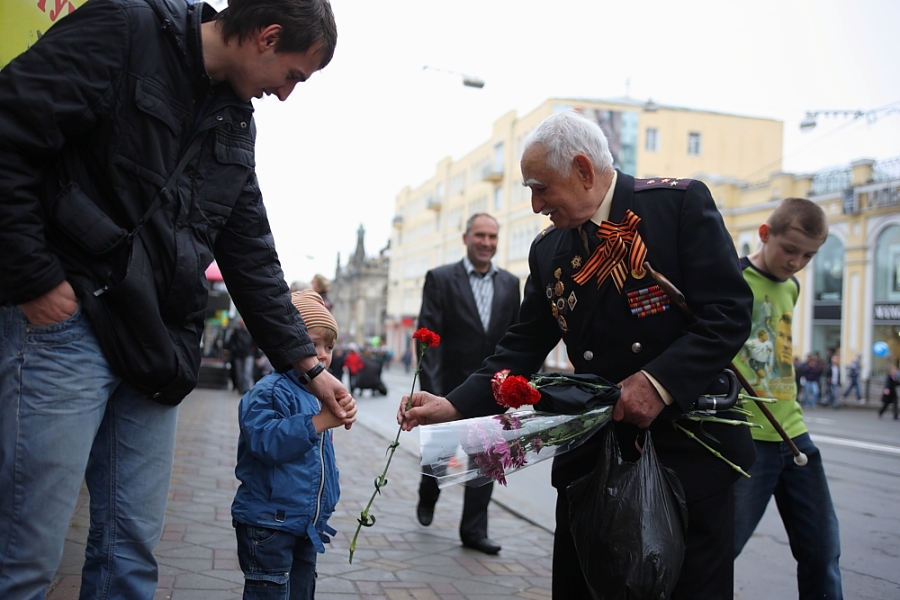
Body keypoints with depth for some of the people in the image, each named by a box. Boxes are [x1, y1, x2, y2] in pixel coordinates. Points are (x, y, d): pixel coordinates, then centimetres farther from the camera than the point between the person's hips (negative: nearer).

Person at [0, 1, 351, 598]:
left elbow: (252, 253, 18)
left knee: (132, 548, 9)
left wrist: (306, 364, 14)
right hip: (66, 319, -7)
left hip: (155, 344, 7)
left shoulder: (236, 122, 17)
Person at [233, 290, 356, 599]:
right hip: (269, 524, -9)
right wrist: (319, 422, -37)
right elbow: (266, 441, -33)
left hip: (306, 525, 9)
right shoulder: (270, 391, -16)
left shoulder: (318, 395, 11)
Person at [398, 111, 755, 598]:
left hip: (688, 448, -4)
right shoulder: (548, 251, 8)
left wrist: (660, 382, -22)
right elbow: (523, 348, 8)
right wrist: (455, 405, -5)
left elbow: (729, 313, -11)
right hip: (593, 456, 4)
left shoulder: (681, 203, -6)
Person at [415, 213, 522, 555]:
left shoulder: (510, 284, 6)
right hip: (451, 386, -2)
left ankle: (474, 531, 12)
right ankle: (428, 496, 43)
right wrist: (431, 390, -19)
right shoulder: (440, 279, -5)